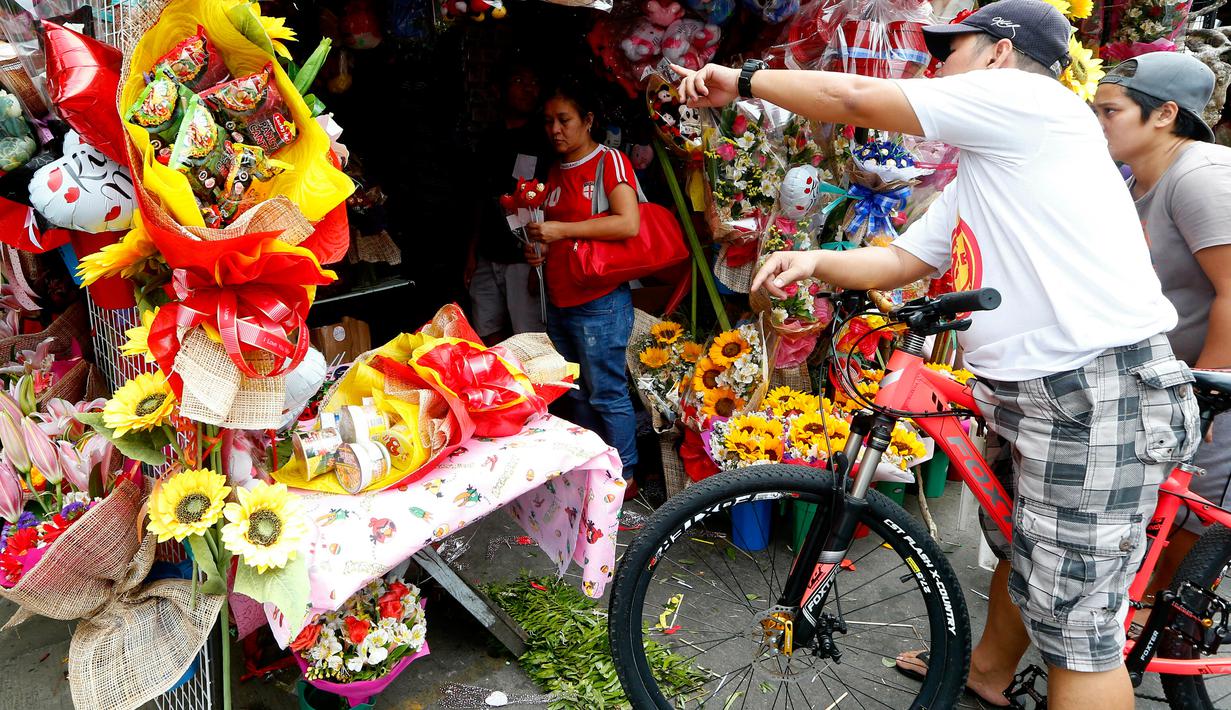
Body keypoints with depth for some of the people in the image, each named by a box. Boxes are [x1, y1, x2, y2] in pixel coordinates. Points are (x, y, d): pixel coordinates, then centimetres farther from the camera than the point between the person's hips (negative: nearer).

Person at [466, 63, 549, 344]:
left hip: (525, 259, -6)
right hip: (488, 258, 6)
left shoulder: (543, 142, -3)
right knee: (488, 337, 9)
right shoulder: (490, 142, 15)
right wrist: (472, 253, 14)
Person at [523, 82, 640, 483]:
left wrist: (562, 229, -19)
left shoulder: (610, 161, -7)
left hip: (599, 303, -8)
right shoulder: (554, 172, 15)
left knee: (606, 394, -1)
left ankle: (624, 476, 12)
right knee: (572, 394, 15)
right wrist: (538, 250, 5)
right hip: (559, 302, 8)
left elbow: (629, 224, -21)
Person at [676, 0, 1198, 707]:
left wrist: (742, 79, 0)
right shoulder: (975, 181, 20)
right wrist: (814, 261, 1)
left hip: (1100, 392, -11)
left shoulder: (1029, 98, -11)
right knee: (1020, 549, 29)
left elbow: (854, 97, -11)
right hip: (1029, 395, 11)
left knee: (1076, 623, -3)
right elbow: (899, 260, 18)